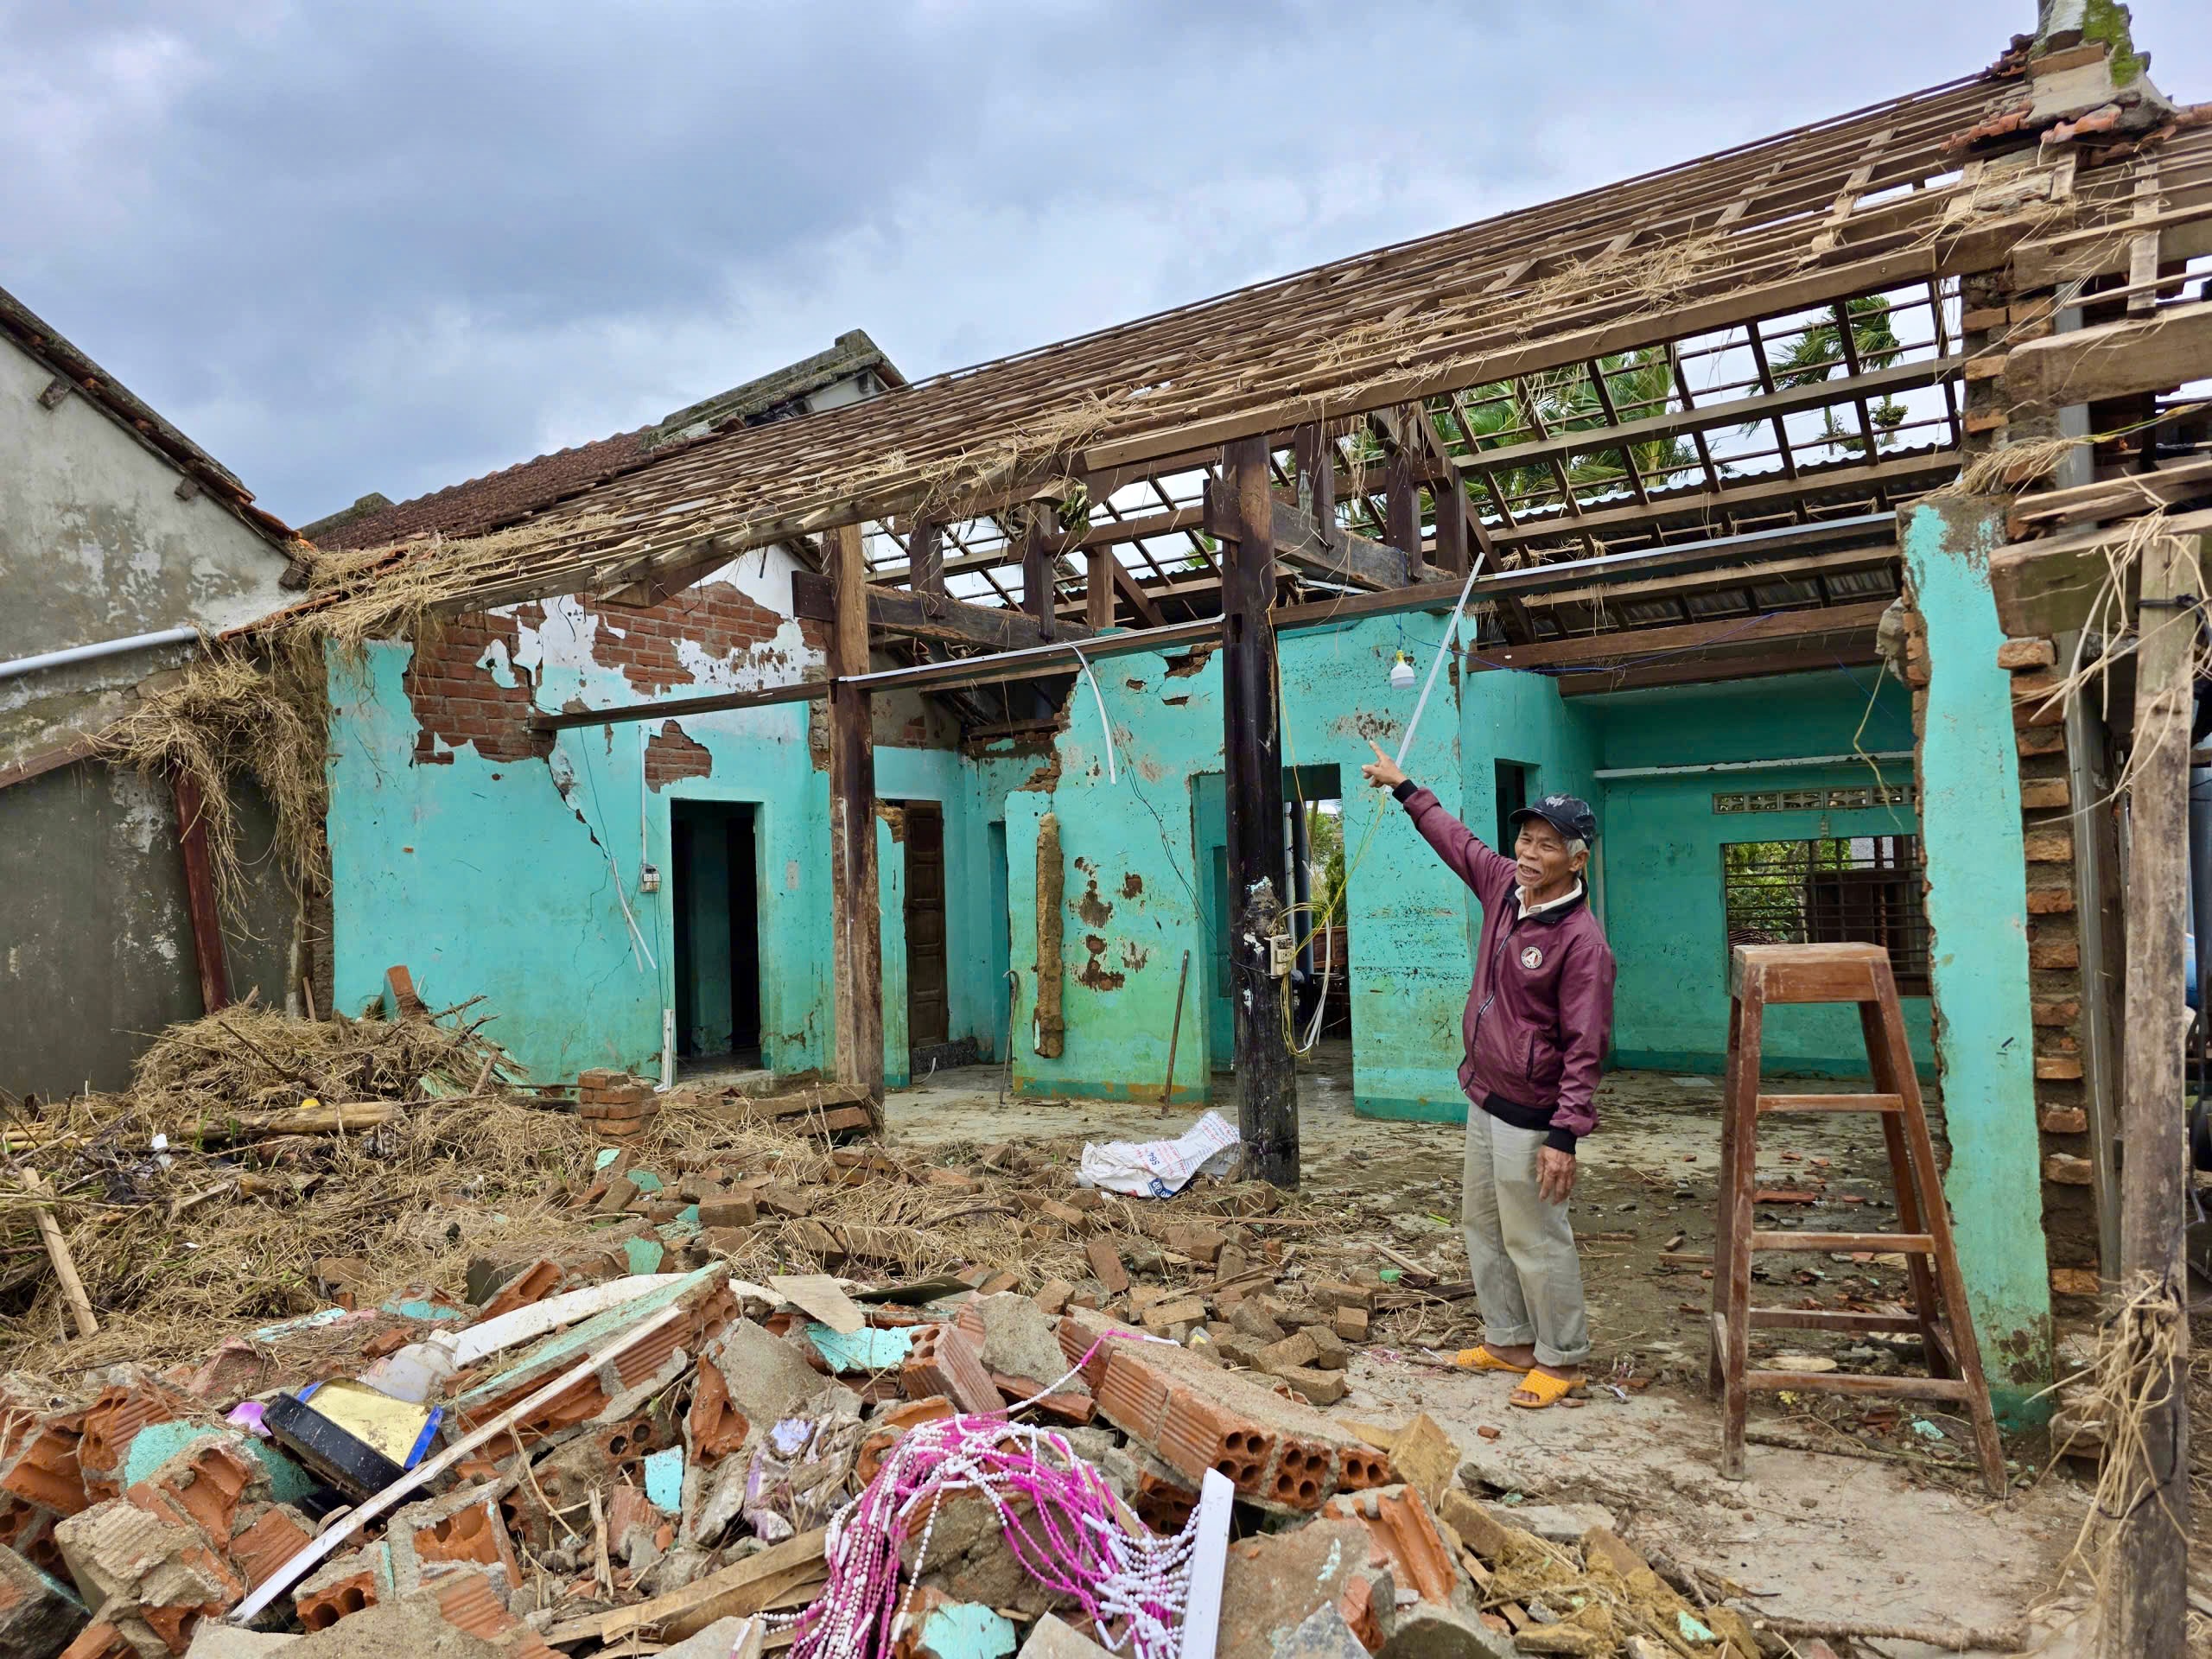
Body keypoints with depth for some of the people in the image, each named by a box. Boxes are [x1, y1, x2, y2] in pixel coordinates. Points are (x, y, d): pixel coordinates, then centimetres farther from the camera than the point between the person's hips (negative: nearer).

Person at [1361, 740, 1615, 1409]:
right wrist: (1404, 788, 27)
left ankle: (1561, 1359, 20)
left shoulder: (1582, 941, -21)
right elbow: (1456, 840, 20)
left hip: (1530, 1116, -9)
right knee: (1483, 1226, 18)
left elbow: (1585, 1048, -22)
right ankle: (1510, 1341, 32)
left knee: (1536, 1240, 3)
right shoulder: (1503, 886, 1)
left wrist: (1565, 1135, -25)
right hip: (1484, 1100, 9)